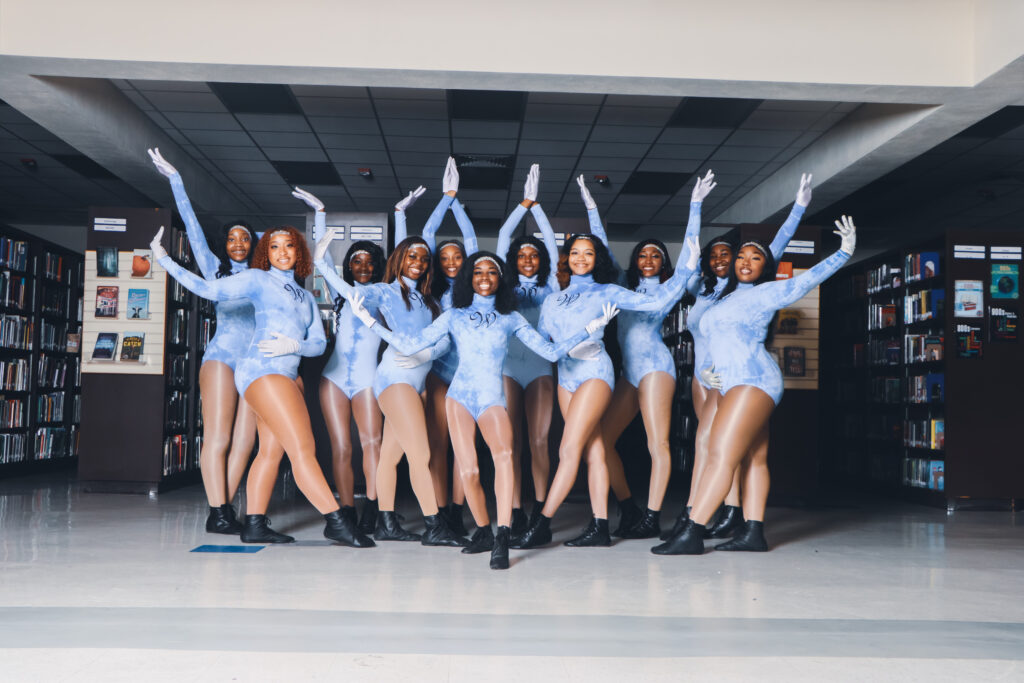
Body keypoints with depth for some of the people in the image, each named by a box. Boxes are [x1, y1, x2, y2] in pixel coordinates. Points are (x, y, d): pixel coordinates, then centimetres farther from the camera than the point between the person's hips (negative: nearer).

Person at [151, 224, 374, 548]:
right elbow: (209, 290, 2)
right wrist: (164, 259, 2)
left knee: (271, 450, 1)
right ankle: (335, 521, -17)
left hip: (285, 376, 7)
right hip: (262, 370, -7)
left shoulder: (306, 297, 23)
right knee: (302, 448, -14)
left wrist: (293, 345, -6)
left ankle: (254, 524, 6)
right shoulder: (258, 279, 7)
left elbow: (319, 343, 15)